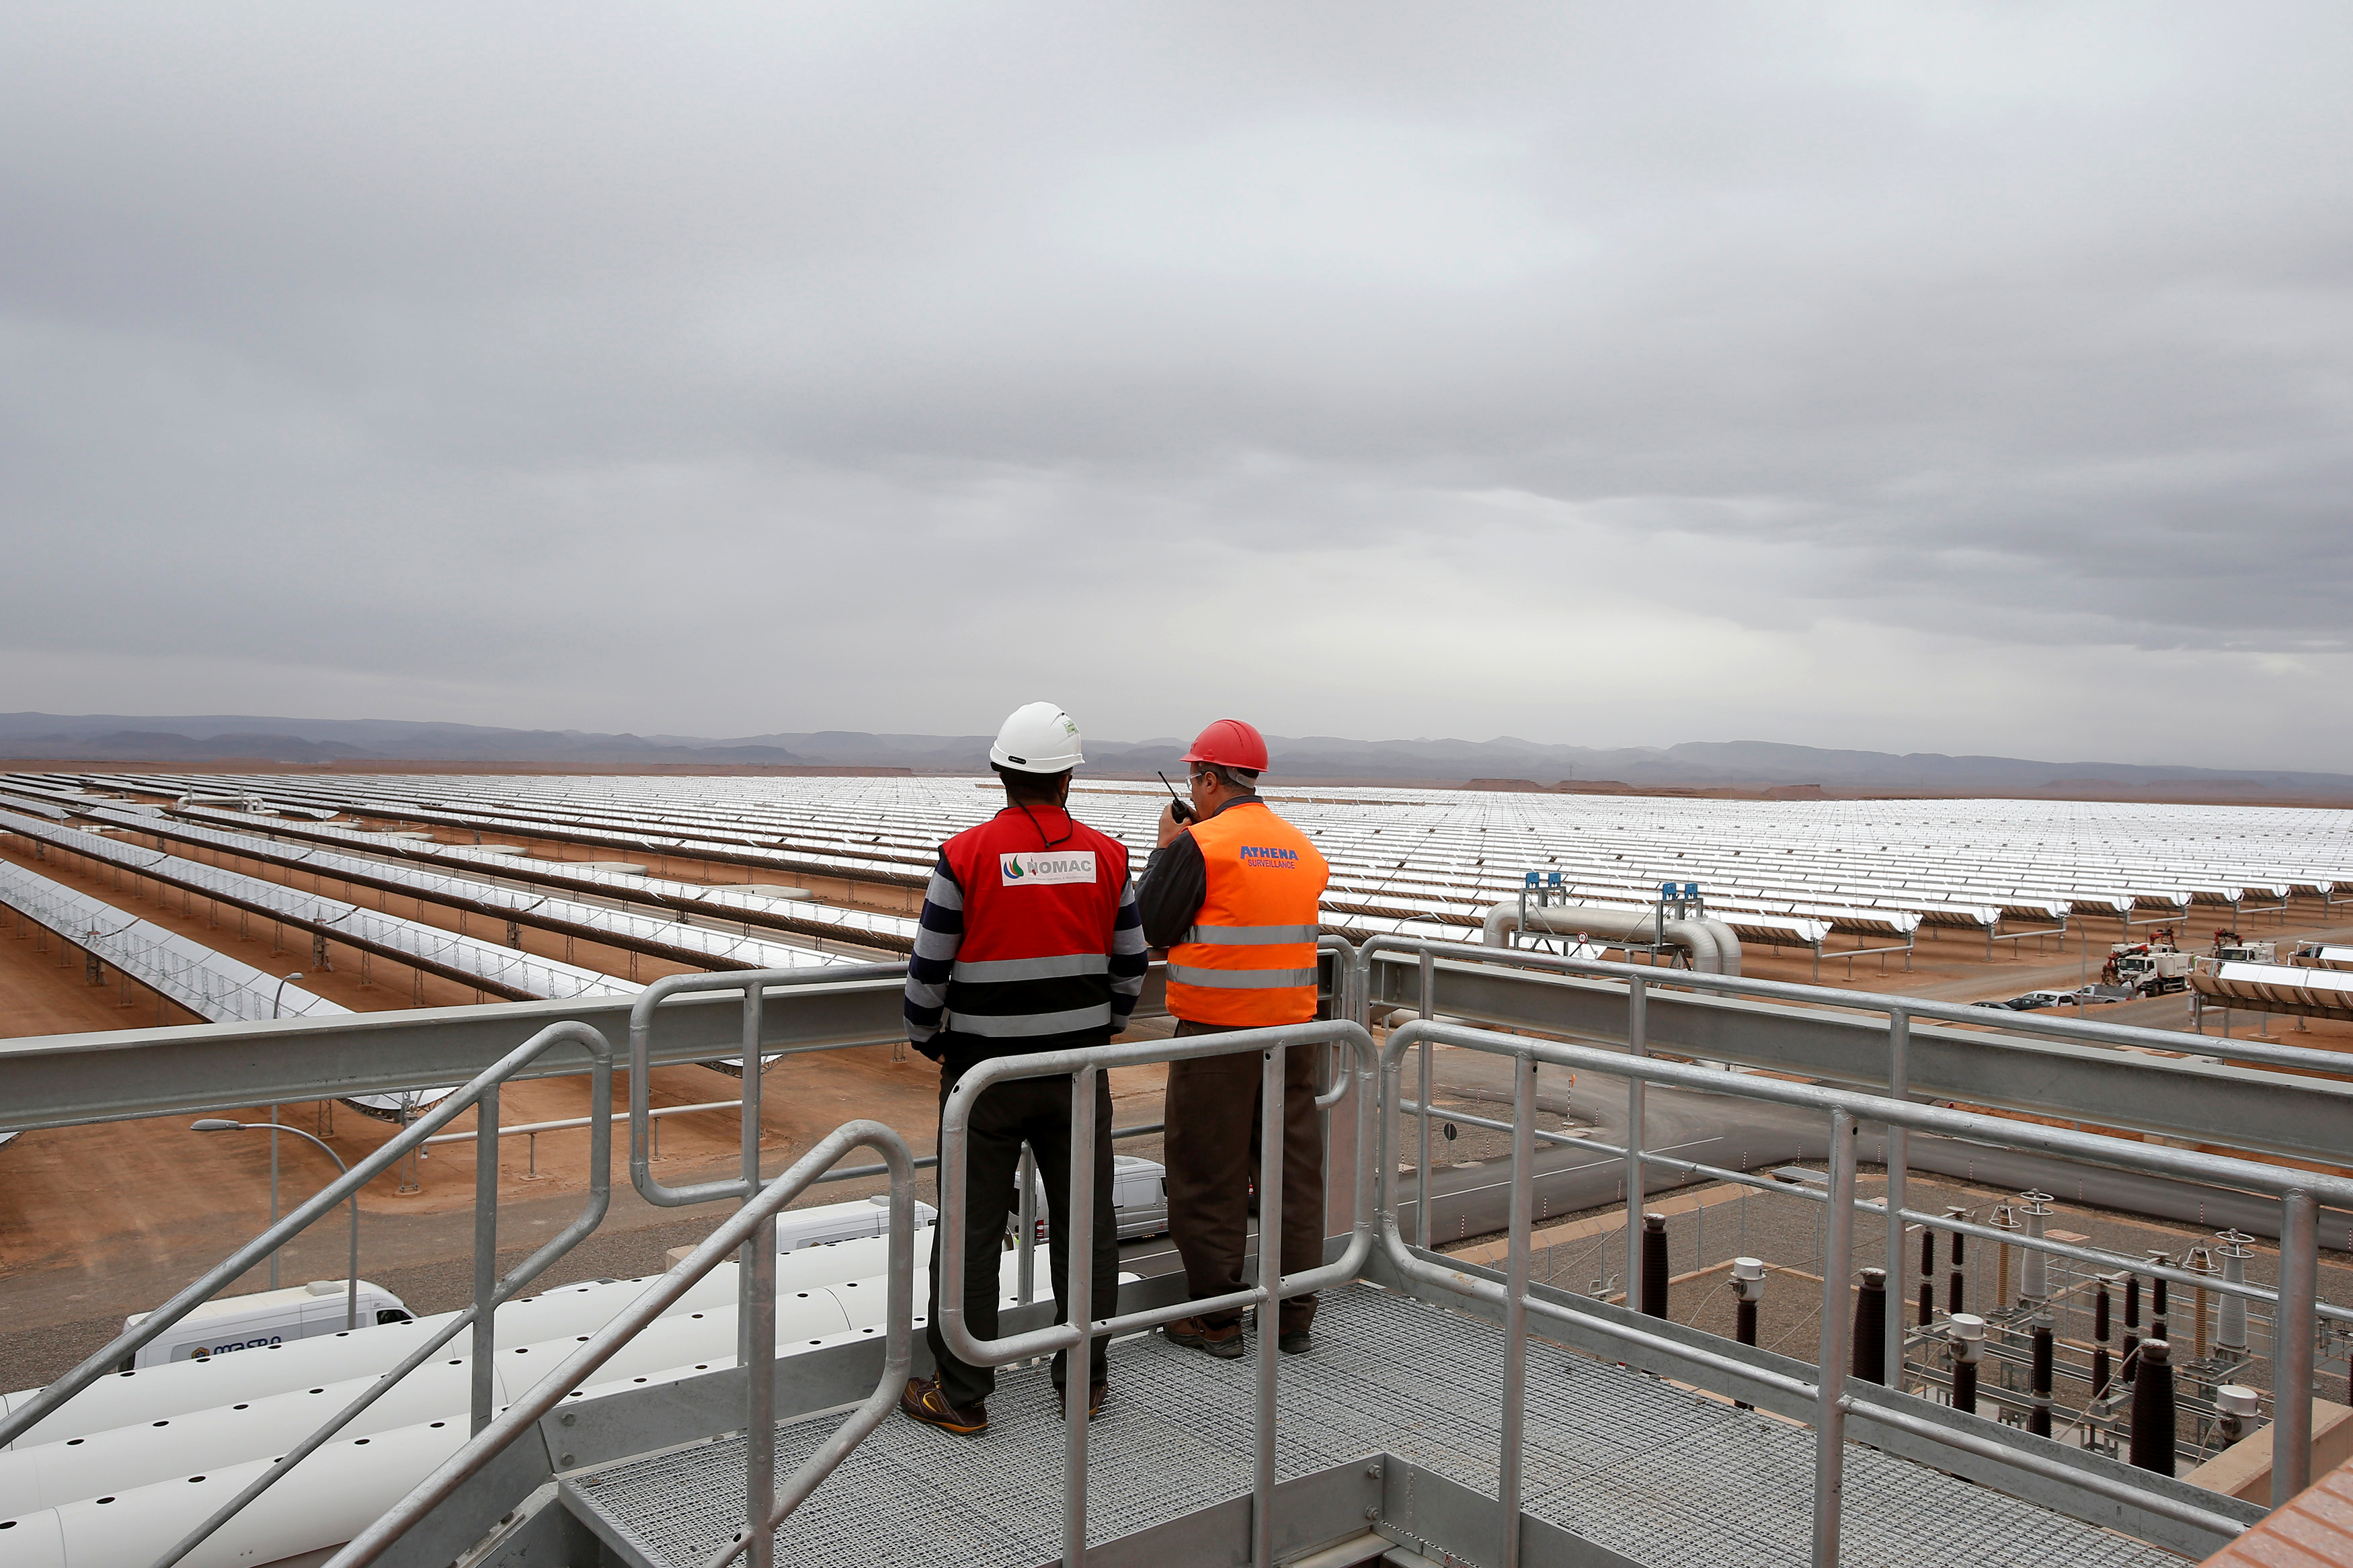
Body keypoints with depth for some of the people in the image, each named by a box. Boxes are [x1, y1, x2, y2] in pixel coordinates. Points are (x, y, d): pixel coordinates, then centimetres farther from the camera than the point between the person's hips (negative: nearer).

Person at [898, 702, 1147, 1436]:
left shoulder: (966, 855, -11)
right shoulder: (1107, 857, -1)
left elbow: (928, 970, -7)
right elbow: (1130, 966, 6)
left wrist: (929, 1042, 11)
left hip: (985, 1072, -2)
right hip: (1079, 1072, 3)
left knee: (971, 1233, 7)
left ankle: (961, 1396, 15)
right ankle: (1086, 1379, 25)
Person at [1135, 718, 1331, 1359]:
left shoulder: (1200, 845, -11)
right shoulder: (1303, 848, 10)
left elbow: (1150, 927, -7)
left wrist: (1165, 847, 5)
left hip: (1215, 1030, -6)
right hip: (1291, 1028, 6)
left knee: (1210, 1177, 5)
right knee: (1294, 1171, 11)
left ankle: (1216, 1317, 13)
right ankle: (1292, 1316, 20)